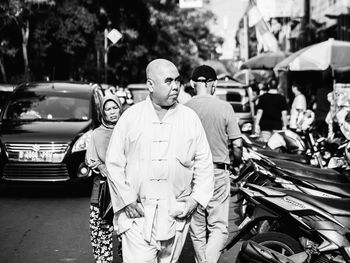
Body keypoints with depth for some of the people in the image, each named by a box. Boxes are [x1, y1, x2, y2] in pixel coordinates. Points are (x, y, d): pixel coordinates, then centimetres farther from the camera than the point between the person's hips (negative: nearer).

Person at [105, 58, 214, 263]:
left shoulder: (191, 118, 4)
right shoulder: (130, 117, 0)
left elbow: (204, 163, 7)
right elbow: (114, 163, 2)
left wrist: (196, 199, -3)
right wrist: (127, 200, -5)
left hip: (177, 215, 2)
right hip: (138, 214, -1)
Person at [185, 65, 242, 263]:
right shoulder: (224, 107, -8)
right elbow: (237, 144, -7)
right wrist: (237, 161, 14)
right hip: (218, 172, -2)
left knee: (197, 228, 15)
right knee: (219, 227, 6)